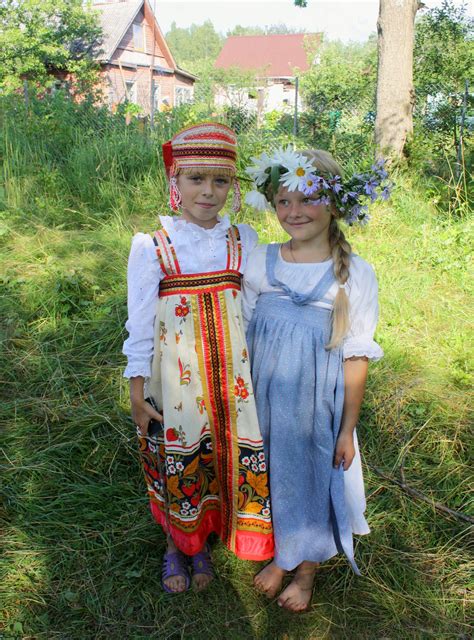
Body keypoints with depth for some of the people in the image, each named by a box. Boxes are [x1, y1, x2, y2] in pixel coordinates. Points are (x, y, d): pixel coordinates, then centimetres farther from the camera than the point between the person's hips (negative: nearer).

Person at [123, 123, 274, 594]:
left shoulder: (243, 240, -1)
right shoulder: (152, 247, -8)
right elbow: (140, 325, -5)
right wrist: (137, 394, -3)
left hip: (231, 374, 2)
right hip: (176, 375, -2)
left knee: (223, 456, 13)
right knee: (178, 460, 12)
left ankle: (200, 544, 40)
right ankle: (176, 544, 40)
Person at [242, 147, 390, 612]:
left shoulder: (354, 274, -10)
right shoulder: (259, 262, -3)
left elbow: (356, 357, -7)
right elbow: (243, 336, 5)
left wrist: (347, 428, -5)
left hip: (319, 403, -2)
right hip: (266, 398, 3)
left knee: (315, 479, 13)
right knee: (271, 473, 16)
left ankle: (306, 571, 39)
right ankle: (280, 556, 44)